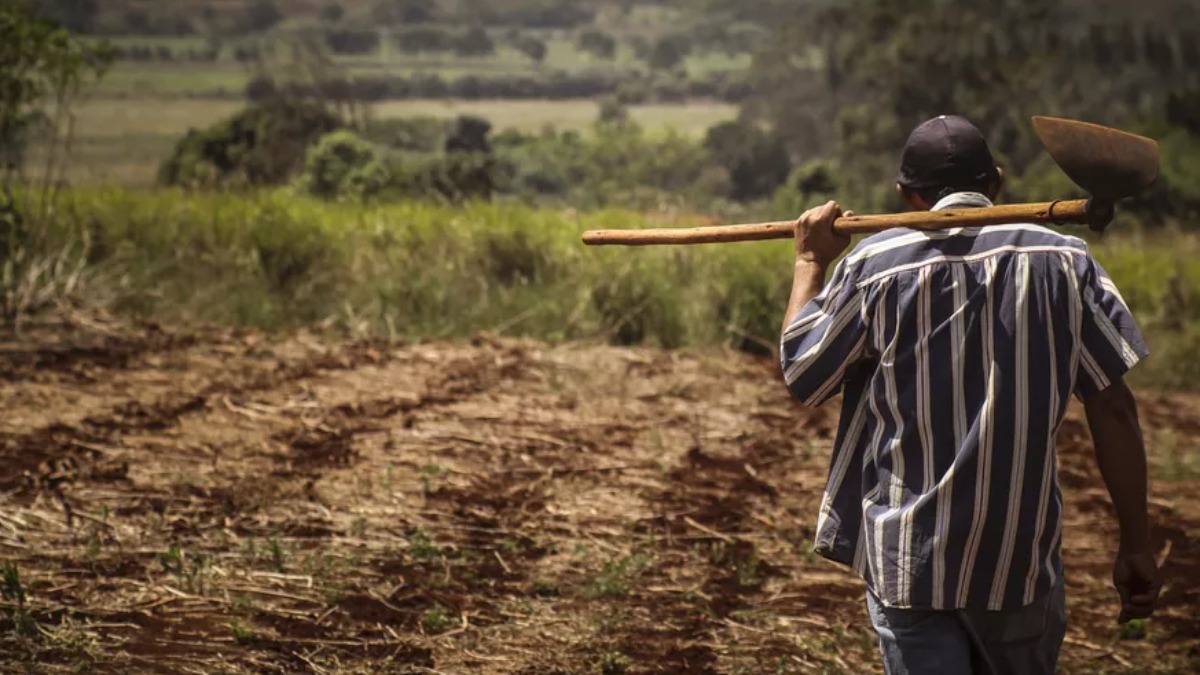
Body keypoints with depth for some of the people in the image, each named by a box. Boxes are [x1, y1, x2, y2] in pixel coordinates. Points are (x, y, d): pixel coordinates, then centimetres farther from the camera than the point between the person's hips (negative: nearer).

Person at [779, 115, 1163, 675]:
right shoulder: (1062, 260, -1)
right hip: (1022, 558, 1)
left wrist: (810, 262, 20)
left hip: (906, 560, -1)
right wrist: (1136, 544, 3)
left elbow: (801, 375, 7)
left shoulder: (876, 264, -4)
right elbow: (1113, 408, -3)